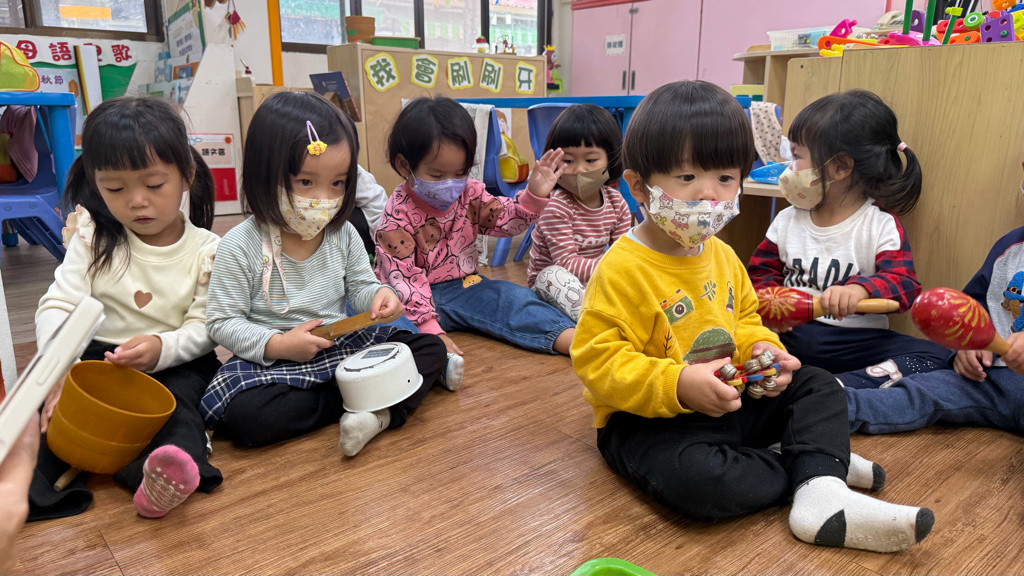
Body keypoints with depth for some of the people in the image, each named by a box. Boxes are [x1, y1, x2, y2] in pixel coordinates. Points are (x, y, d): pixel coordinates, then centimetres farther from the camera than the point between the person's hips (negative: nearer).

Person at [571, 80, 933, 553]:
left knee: (818, 386, 7)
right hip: (648, 421, -8)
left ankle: (823, 495, -15)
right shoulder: (622, 270, -22)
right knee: (697, 479, -35)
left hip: (730, 401, 8)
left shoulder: (722, 256, 6)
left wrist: (760, 349, -3)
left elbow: (743, 320, 20)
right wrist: (678, 384, -33)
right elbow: (597, 360, -24)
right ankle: (809, 464, -7)